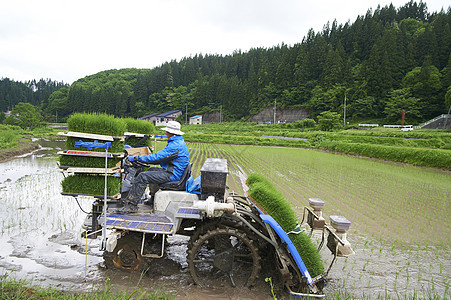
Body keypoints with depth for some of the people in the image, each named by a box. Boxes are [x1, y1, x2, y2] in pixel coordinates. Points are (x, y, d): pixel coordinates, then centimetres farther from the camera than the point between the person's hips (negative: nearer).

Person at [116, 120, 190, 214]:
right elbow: (163, 156, 25)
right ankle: (154, 199, 36)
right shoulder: (179, 142, 14)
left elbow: (157, 157, -23)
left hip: (172, 174, -11)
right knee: (151, 170, 29)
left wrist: (136, 158, -19)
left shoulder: (175, 145, -21)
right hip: (173, 172, 11)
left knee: (143, 177, -18)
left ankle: (131, 205, -16)